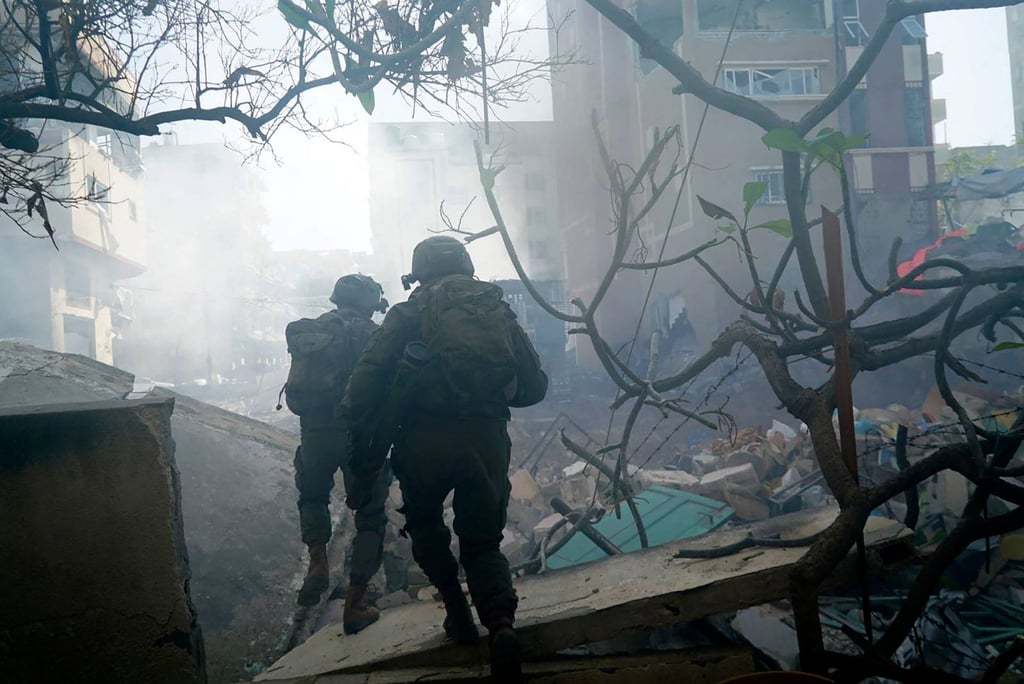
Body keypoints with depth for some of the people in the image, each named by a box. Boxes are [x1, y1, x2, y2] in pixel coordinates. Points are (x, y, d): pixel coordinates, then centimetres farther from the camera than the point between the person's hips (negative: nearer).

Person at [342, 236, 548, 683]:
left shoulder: (410, 313, 10)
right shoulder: (498, 310, 17)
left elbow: (368, 378, -3)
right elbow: (535, 385, 14)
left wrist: (363, 452, 2)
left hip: (425, 440, -1)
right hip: (487, 440, 2)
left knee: (424, 522, 27)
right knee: (482, 542, 15)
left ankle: (458, 612, 17)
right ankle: (501, 624, -11)